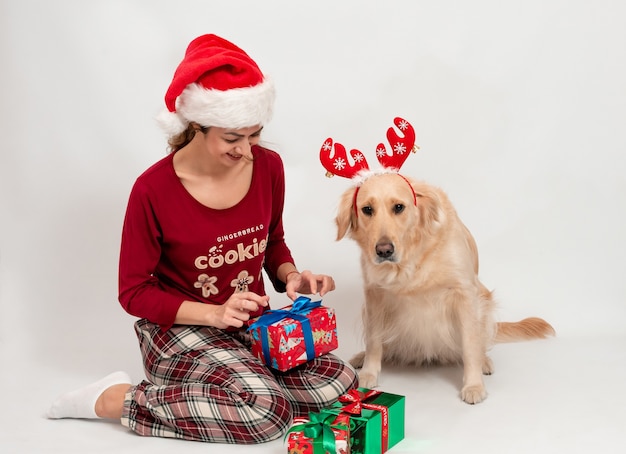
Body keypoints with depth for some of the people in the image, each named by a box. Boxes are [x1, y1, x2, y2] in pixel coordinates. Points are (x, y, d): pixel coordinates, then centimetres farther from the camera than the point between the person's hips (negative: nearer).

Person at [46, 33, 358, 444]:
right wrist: (214, 313, -22)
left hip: (255, 322, 6)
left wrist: (291, 276, -8)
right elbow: (134, 292, -10)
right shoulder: (154, 190, -18)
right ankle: (112, 399, -11)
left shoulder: (268, 167, -5)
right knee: (267, 413, -29)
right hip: (180, 329, -6)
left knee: (340, 381, -16)